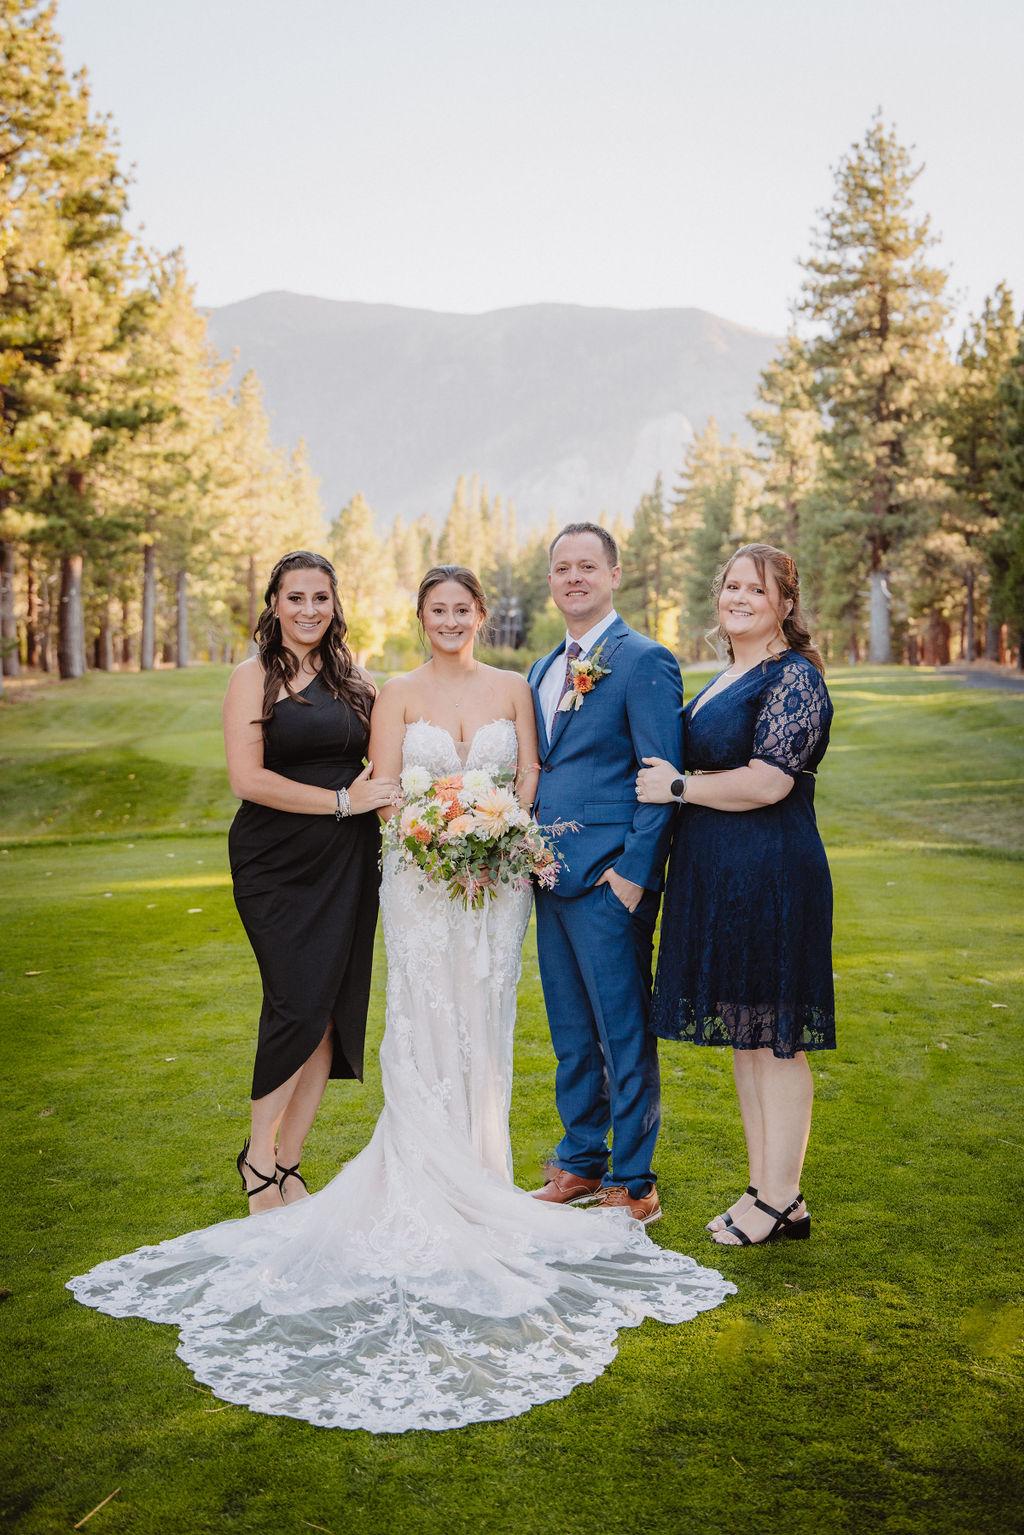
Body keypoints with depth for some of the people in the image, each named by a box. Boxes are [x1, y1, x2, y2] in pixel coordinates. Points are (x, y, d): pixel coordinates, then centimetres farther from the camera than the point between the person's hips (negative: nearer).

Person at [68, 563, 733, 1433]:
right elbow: (382, 789, -2)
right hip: (420, 875, -2)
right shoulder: (399, 695, 3)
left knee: (484, 1019, 5)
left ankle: (478, 1167, 17)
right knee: (426, 1023, -3)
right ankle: (428, 1180, 4)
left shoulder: (512, 689, 9)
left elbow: (530, 777, 6)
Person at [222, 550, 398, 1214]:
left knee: (334, 1011, 3)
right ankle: (258, 1153, 10)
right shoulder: (254, 677, -1)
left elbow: (381, 771, 21)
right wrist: (342, 802, -11)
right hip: (276, 863, -4)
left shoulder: (356, 679, 14)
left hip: (348, 867, 5)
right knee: (299, 1004, -12)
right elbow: (247, 778, -10)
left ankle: (289, 1162, 17)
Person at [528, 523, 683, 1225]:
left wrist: (634, 870, -17)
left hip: (609, 880, -8)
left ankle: (633, 1182, 14)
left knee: (624, 1036, 2)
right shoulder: (544, 671, 17)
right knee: (571, 1035, 16)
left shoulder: (646, 661, -8)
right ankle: (579, 1165, 29)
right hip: (553, 878, 8)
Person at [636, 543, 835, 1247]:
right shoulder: (728, 679, 16)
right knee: (742, 1033, 13)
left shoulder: (794, 676, -12)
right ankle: (763, 1187, 24)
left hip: (772, 873, -9)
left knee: (774, 1038, -1)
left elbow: (766, 783, -21)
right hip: (718, 874, 10)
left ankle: (782, 1202, 10)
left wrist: (677, 787, -12)